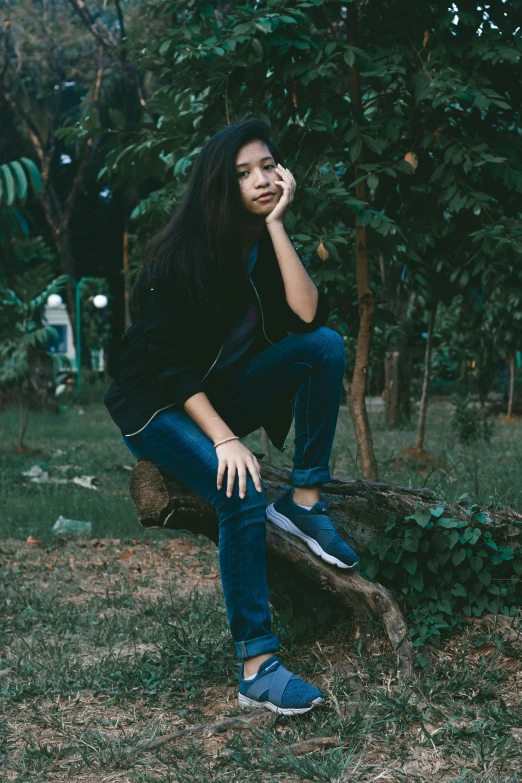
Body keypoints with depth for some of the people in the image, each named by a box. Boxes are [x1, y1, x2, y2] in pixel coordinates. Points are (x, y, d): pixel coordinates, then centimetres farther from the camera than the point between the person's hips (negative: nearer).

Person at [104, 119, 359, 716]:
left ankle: (304, 501, -14)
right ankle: (256, 668, -28)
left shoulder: (265, 245, -1)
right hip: (156, 406, -6)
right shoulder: (179, 256, -18)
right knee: (242, 495, -32)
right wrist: (223, 439, -28)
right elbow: (171, 364, -20)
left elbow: (309, 315, -19)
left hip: (222, 393, 6)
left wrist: (276, 223, -21)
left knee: (326, 347, -17)